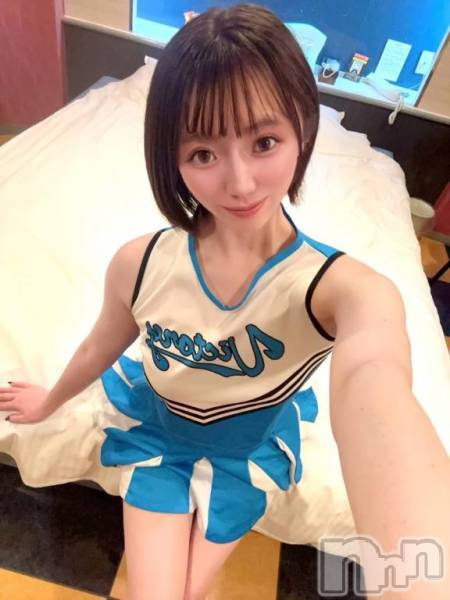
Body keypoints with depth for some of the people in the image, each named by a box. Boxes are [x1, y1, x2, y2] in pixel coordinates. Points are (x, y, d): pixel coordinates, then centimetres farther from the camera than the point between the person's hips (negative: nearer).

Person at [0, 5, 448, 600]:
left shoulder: (348, 289, -33)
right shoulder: (139, 264, -26)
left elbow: (373, 385, -55)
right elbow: (102, 346, -5)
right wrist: (50, 401, 15)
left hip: (249, 447, 0)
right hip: (154, 428, 1)